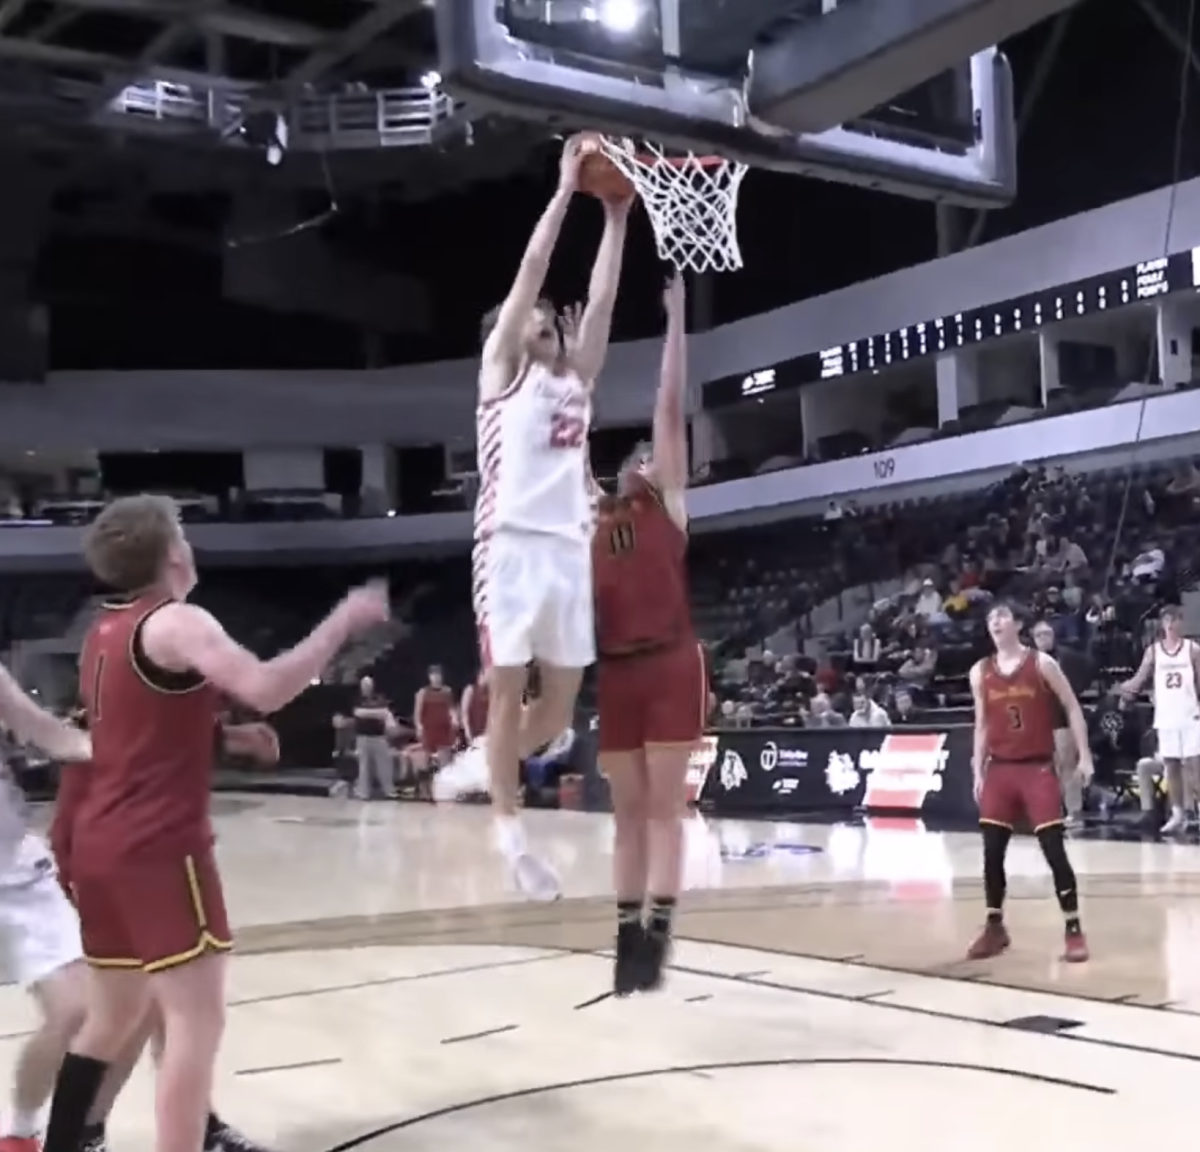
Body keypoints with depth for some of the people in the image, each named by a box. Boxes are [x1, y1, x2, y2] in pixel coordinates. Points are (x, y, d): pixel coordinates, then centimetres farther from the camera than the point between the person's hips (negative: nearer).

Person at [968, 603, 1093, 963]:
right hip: (999, 768, 4)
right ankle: (994, 927, 18)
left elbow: (1072, 708, -1)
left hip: (1038, 767, -4)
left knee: (1054, 849, -7)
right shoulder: (980, 673, 6)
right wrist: (978, 772, 9)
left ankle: (1074, 929, 2)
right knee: (992, 852, 3)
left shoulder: (1042, 663, -5)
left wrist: (1084, 755, -8)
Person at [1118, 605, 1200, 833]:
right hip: (1165, 717, 3)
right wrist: (1121, 688, -15)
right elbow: (1139, 680, 4)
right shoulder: (1153, 650, 6)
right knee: (1170, 766, 6)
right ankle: (1178, 814, 13)